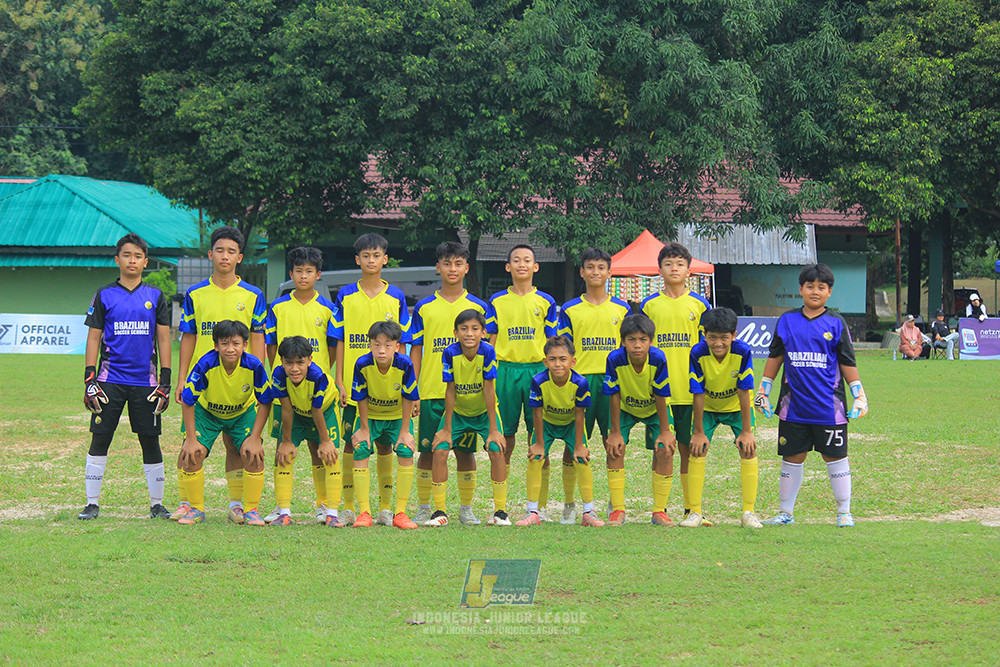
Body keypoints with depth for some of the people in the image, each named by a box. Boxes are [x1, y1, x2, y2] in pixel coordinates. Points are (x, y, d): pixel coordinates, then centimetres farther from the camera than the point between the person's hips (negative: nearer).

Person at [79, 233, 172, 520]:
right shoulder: (104, 296, 5)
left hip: (145, 380, 1)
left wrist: (165, 380, 2)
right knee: (100, 440, -2)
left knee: (150, 442, 3)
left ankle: (156, 504, 12)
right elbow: (94, 338, 6)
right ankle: (92, 504, 5)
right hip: (110, 379, -1)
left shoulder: (155, 297, 8)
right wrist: (89, 379, -2)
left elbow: (163, 340, 9)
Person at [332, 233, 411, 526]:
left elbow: (401, 344, 8)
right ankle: (348, 507, 8)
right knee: (351, 443, 1)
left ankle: (385, 507, 9)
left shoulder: (395, 297, 6)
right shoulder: (346, 296, 4)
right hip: (353, 384, 0)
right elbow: (339, 342, 5)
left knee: (384, 444, 3)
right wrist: (339, 381, -1)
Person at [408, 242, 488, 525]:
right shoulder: (424, 308, 6)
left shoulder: (478, 307, 7)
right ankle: (423, 508, 11)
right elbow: (416, 351, 8)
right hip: (431, 392, 0)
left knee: (466, 451, 3)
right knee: (427, 451, 1)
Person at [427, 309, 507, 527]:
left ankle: (500, 511, -7)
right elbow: (450, 391, -15)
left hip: (484, 411, -1)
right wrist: (447, 429, -12)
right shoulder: (450, 353, -22)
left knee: (496, 450, -20)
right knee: (440, 450, -15)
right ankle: (440, 511, -4)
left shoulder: (487, 352, -24)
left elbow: (489, 390, -20)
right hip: (457, 411, 1)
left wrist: (493, 430, -18)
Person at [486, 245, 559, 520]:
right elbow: (491, 342, 10)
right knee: (504, 438, 0)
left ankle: (541, 507, 4)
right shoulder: (497, 302, 9)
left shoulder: (545, 302, 8)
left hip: (538, 370, 0)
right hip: (506, 370, 0)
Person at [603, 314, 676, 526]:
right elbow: (614, 397, -22)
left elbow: (660, 397, -22)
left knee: (664, 451, -14)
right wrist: (616, 432, -16)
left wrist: (665, 431, -15)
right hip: (625, 408, 0)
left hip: (654, 409, 0)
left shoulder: (657, 359, -33)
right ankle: (617, 510, -5)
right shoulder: (615, 360, -32)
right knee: (614, 449, -16)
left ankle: (659, 511, -1)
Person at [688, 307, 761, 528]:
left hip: (737, 406, 0)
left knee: (748, 450, -13)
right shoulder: (698, 354, -28)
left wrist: (746, 431, -20)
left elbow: (744, 392, -23)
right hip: (707, 407, 0)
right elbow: (698, 395, -21)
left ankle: (749, 512, -6)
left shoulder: (742, 352, -29)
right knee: (697, 450, -12)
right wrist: (698, 433, -17)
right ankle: (695, 512, -3)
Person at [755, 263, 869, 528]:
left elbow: (848, 363, 6)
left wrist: (860, 396, 2)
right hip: (793, 405, 2)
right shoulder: (787, 321, 8)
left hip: (829, 406, -2)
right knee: (792, 457, 7)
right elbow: (775, 357, 15)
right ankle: (786, 513, 16)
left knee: (836, 457, 1)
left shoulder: (836, 324, 3)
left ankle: (844, 513, 10)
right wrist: (763, 390, 15)